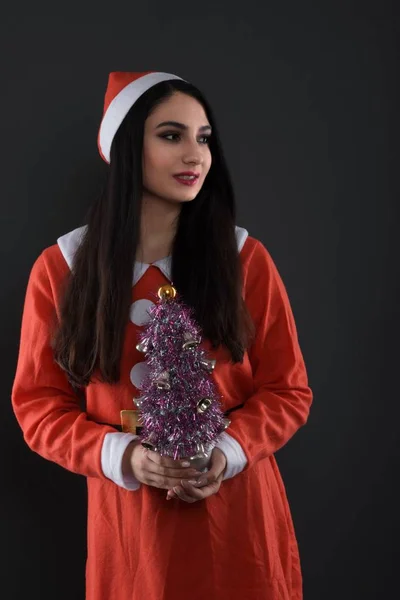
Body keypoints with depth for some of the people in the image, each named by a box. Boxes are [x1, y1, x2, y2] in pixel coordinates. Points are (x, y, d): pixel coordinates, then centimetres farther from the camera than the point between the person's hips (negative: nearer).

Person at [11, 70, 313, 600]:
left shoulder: (245, 257, -3)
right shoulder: (62, 267, -3)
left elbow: (288, 390, 1)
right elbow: (39, 403, 0)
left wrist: (229, 452, -17)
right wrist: (120, 456, -16)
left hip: (238, 516, 1)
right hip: (128, 520, 0)